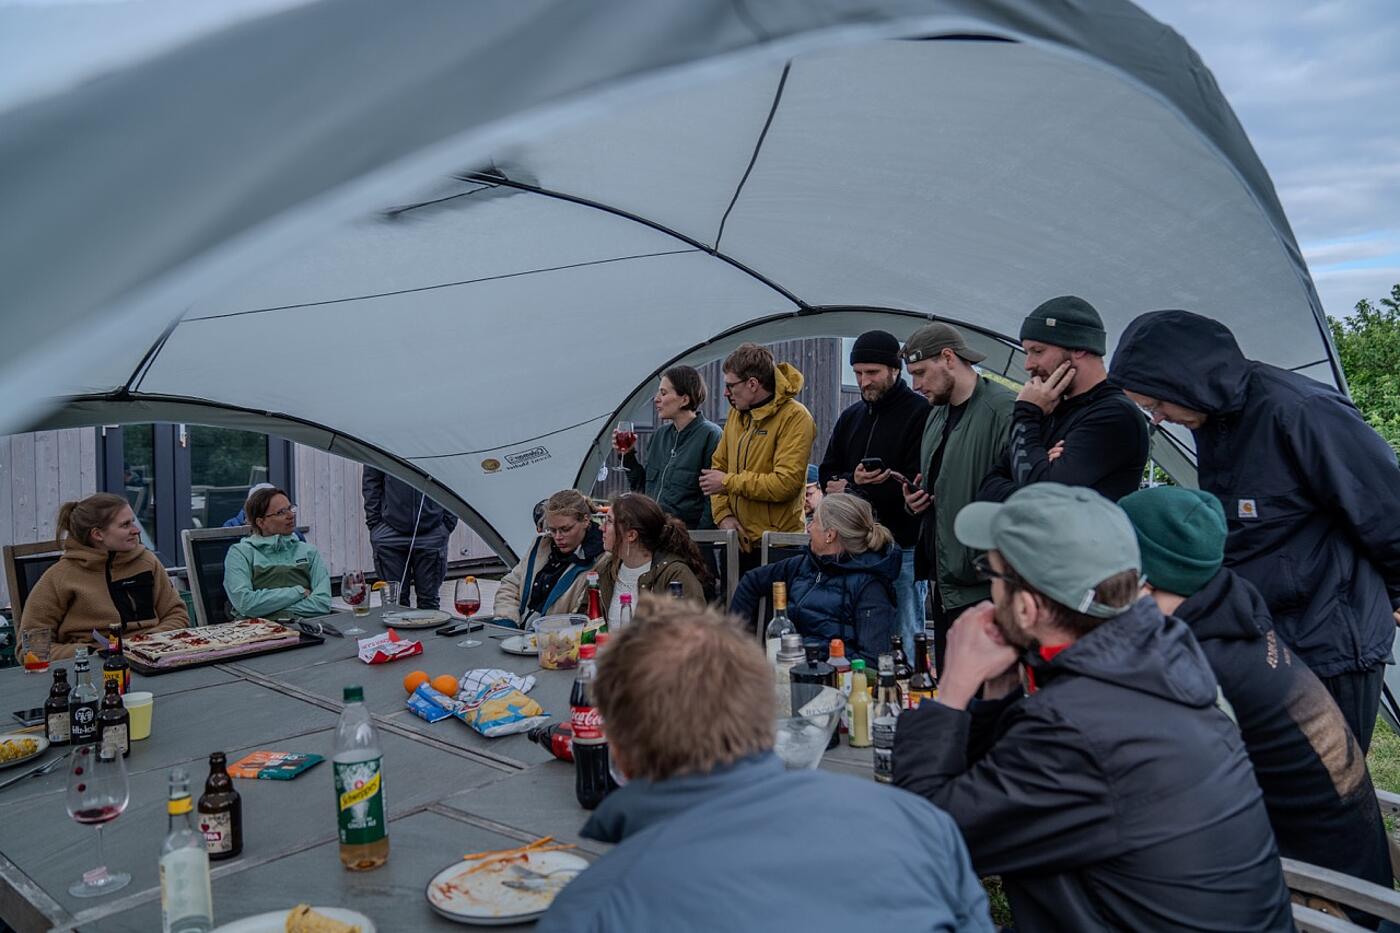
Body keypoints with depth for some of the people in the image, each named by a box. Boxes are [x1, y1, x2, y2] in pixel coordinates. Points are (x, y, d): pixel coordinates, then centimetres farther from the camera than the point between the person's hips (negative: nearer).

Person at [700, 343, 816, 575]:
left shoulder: (794, 416, -11)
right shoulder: (737, 413, 12)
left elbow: (786, 483, -20)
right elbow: (718, 466, 14)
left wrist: (729, 482, -14)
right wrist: (723, 514, -1)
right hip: (738, 541, 7)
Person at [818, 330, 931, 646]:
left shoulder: (921, 413, -6)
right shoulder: (851, 417, 16)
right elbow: (827, 475, 14)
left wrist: (853, 489, -12)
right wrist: (854, 480, -9)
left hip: (903, 546, -6)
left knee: (906, 639, 1)